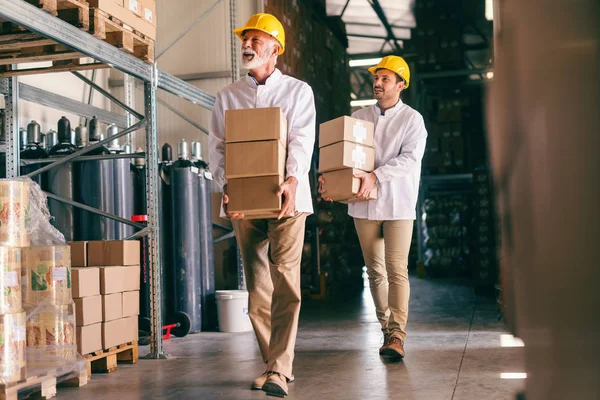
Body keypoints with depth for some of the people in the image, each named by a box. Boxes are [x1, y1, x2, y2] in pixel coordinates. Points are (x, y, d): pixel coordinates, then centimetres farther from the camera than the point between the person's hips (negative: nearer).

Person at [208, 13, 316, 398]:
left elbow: (302, 141, -7)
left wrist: (292, 181, -26)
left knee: (285, 281, -12)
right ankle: (274, 363, 18)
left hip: (287, 197, -3)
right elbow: (218, 146, 5)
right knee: (257, 286, 6)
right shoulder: (228, 96, 14)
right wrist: (226, 186, -14)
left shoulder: (298, 91, 7)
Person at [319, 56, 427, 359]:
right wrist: (329, 179, -6)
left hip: (397, 204, -4)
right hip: (364, 204, 4)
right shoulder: (358, 117, 13)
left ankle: (397, 335, -10)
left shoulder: (412, 119, 1)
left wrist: (375, 176, -26)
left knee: (396, 269, -11)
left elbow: (409, 158, -13)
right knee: (375, 271, 9)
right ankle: (386, 329, 20)